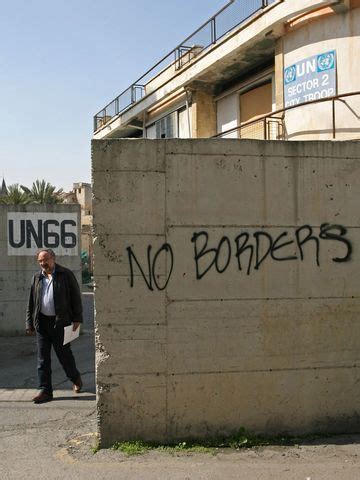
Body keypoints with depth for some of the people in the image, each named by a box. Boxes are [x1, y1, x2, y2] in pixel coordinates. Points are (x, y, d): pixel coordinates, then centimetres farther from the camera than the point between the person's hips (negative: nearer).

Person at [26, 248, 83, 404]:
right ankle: (45, 390, 11)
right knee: (42, 358, 4)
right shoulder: (36, 278, 10)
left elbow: (76, 297, -2)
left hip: (60, 322, -4)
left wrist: (77, 319, -7)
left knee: (64, 354, 4)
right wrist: (29, 323, 8)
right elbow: (31, 302, 13)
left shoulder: (66, 274, -2)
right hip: (42, 322, 4)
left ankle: (75, 378, 29)